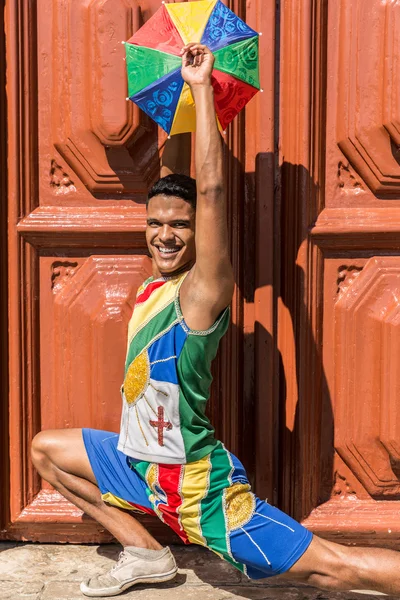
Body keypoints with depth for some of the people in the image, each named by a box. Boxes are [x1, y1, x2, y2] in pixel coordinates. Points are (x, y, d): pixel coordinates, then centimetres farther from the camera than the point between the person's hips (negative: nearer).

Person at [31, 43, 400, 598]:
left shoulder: (201, 290, -21)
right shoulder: (151, 290, 3)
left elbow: (212, 189, -28)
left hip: (197, 488, -8)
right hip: (141, 466, 8)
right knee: (46, 448, 19)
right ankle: (146, 553, 21)